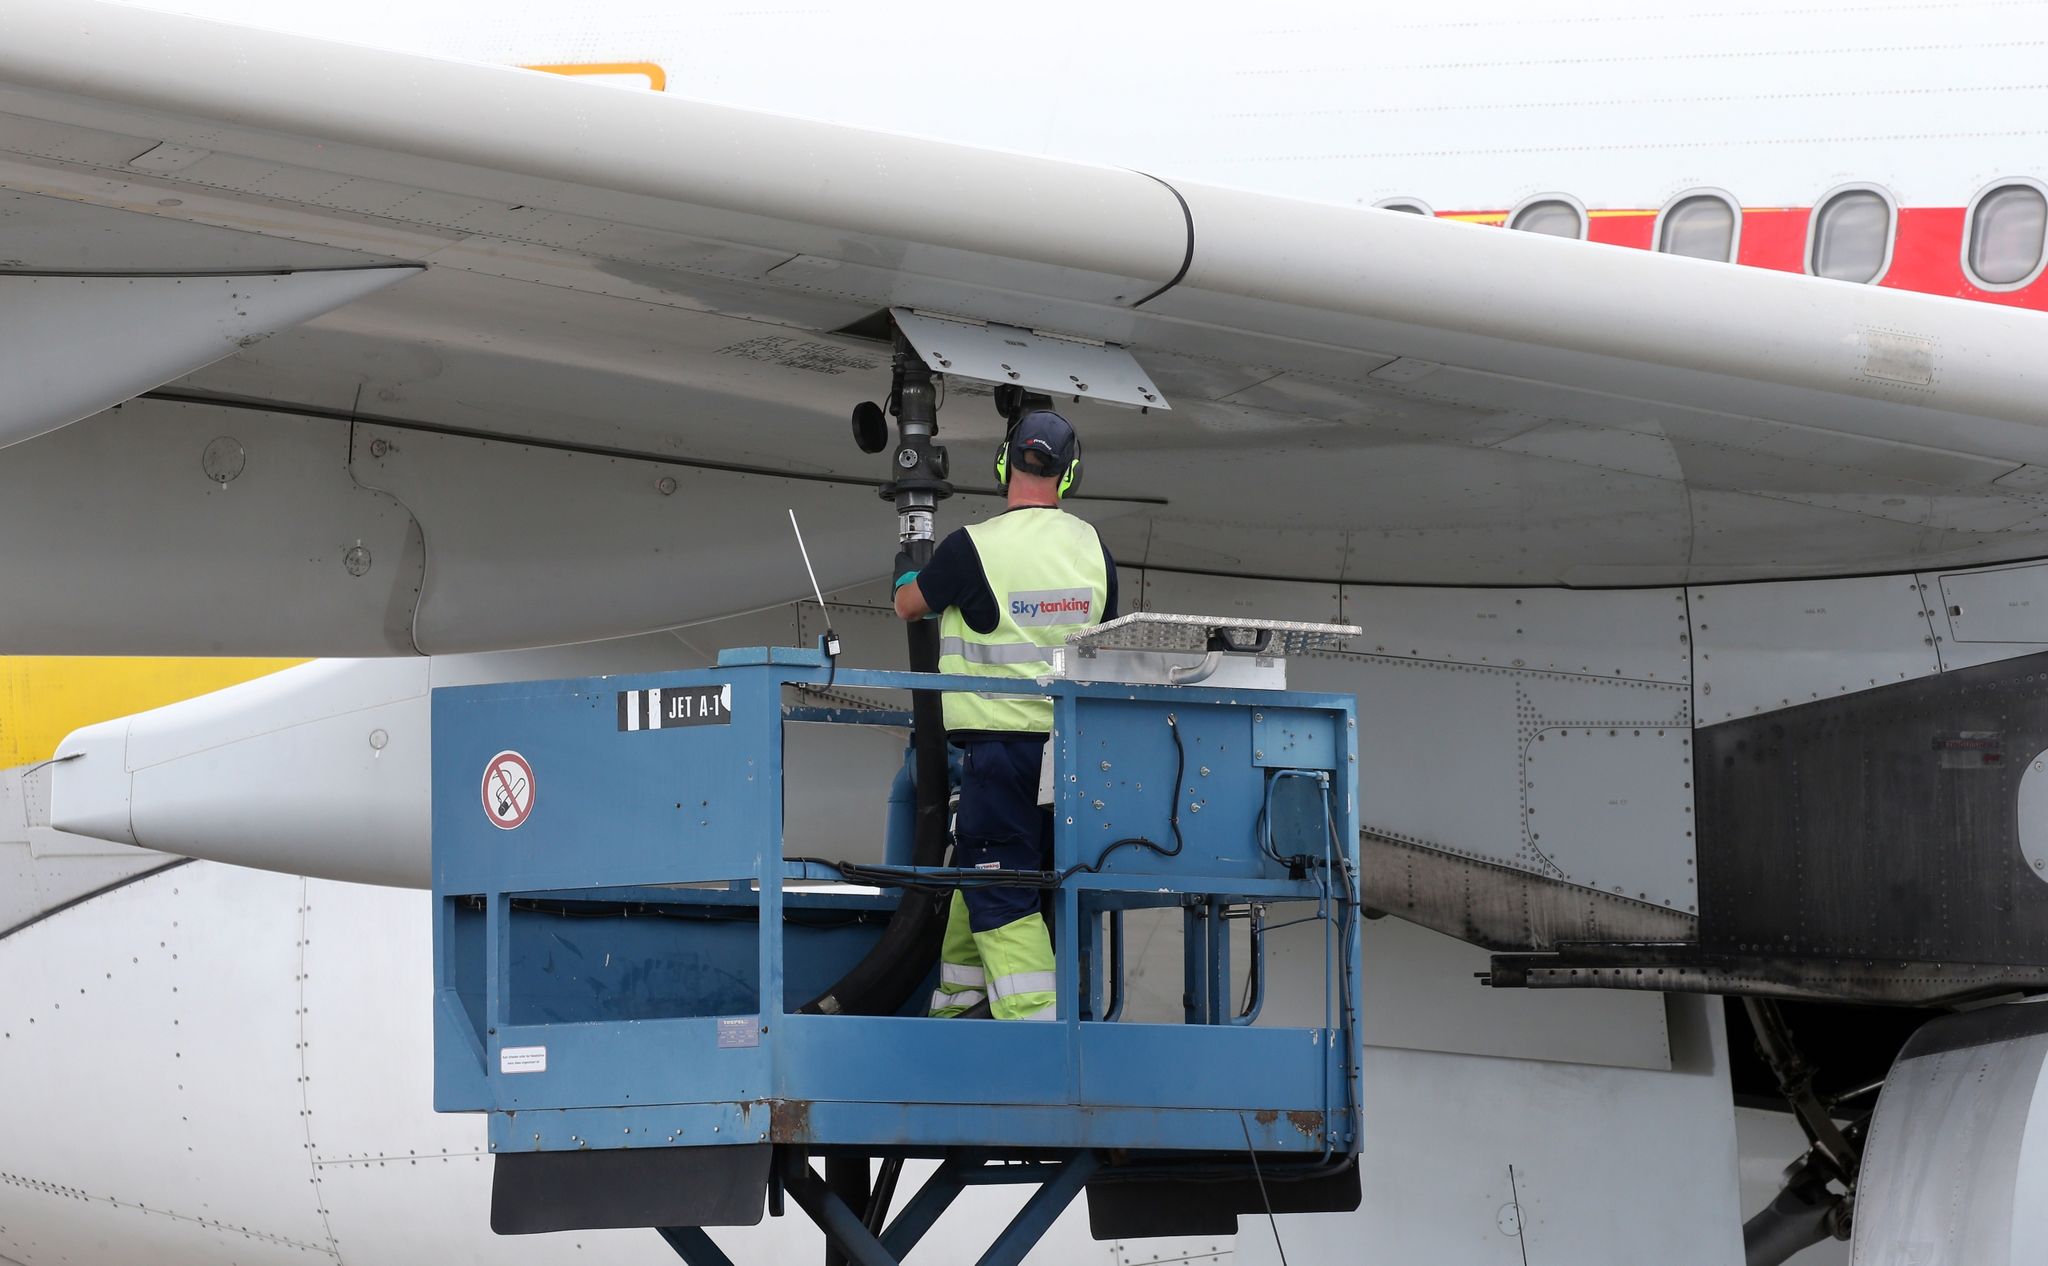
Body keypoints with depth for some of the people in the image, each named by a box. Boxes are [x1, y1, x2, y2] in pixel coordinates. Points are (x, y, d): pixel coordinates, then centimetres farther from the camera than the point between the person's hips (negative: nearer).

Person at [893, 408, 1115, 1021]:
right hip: (1073, 739, 6)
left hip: (1000, 741, -6)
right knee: (978, 871, 18)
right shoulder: (1092, 547, 4)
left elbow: (910, 605, 7)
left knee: (1001, 894, -6)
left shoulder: (973, 547, -12)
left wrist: (907, 573, 30)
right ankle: (955, 1007, 25)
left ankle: (1036, 1023, -16)